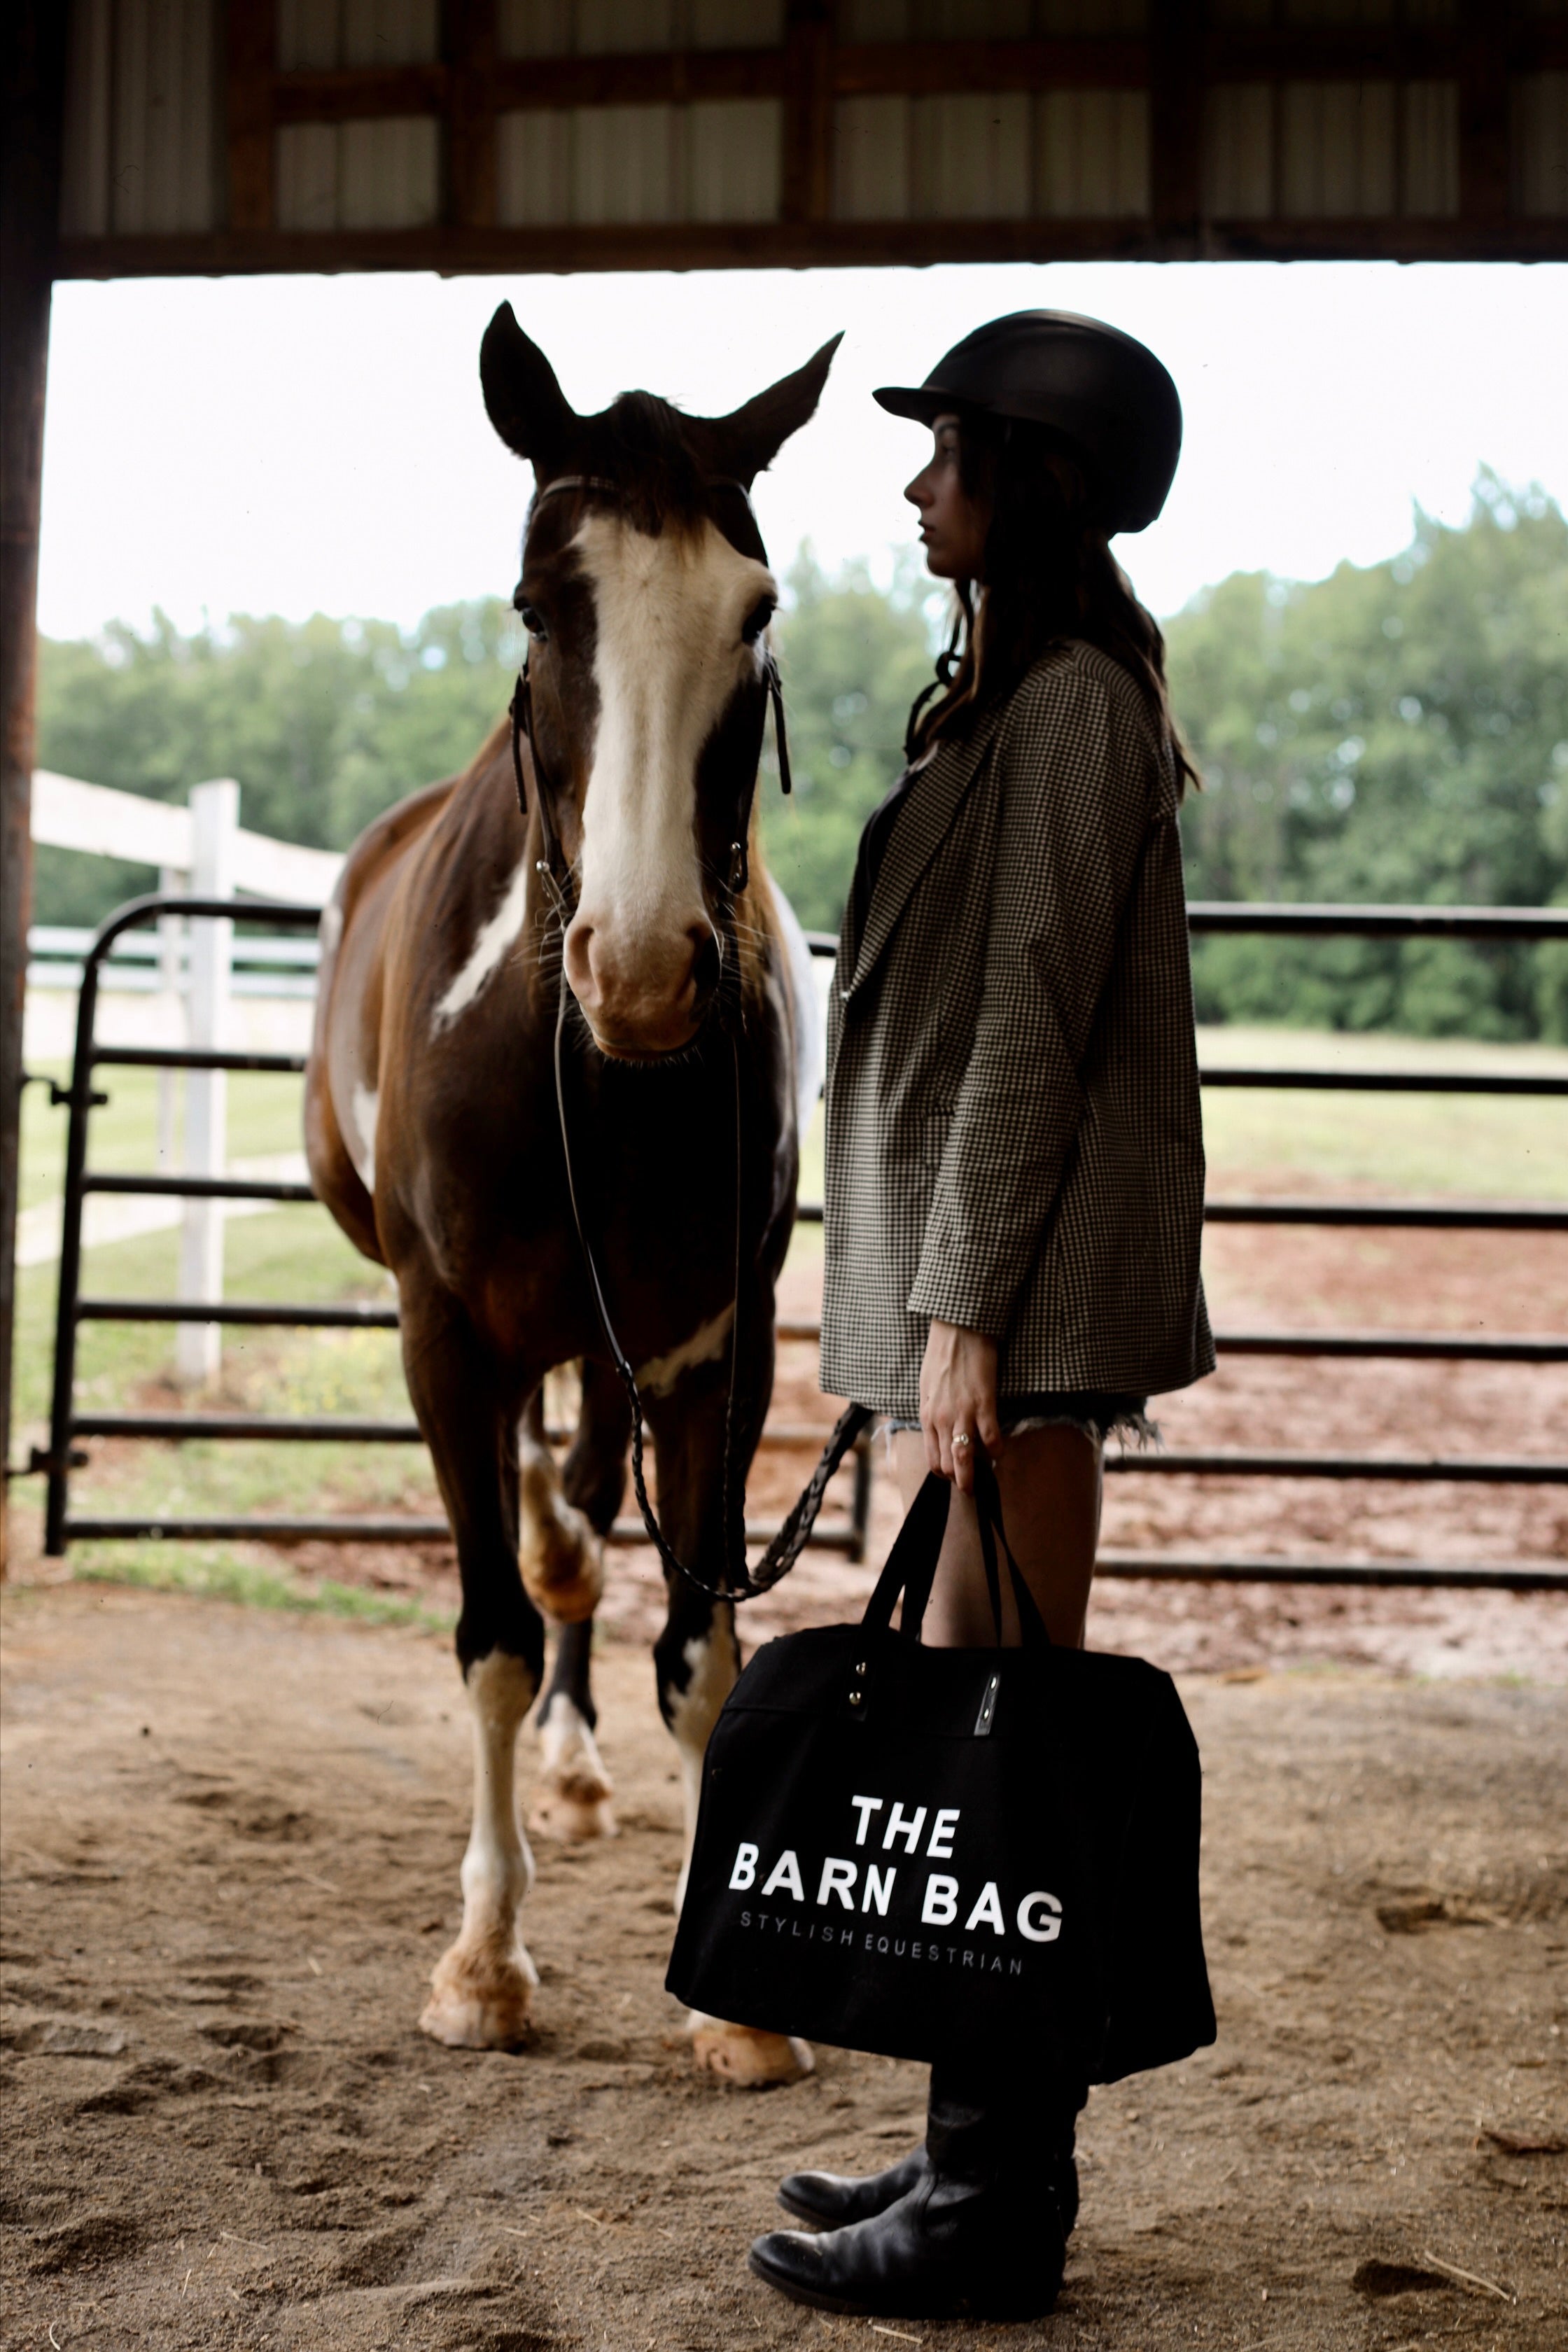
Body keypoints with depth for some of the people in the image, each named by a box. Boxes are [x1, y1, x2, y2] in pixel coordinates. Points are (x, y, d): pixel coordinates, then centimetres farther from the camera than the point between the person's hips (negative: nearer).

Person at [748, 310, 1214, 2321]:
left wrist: (961, 1307, -21)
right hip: (972, 1281, 10)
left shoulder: (1071, 700, -12)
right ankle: (992, 2154, 25)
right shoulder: (1003, 689, 19)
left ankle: (991, 2219, 4)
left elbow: (1031, 1022, -19)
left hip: (1020, 1283, -10)